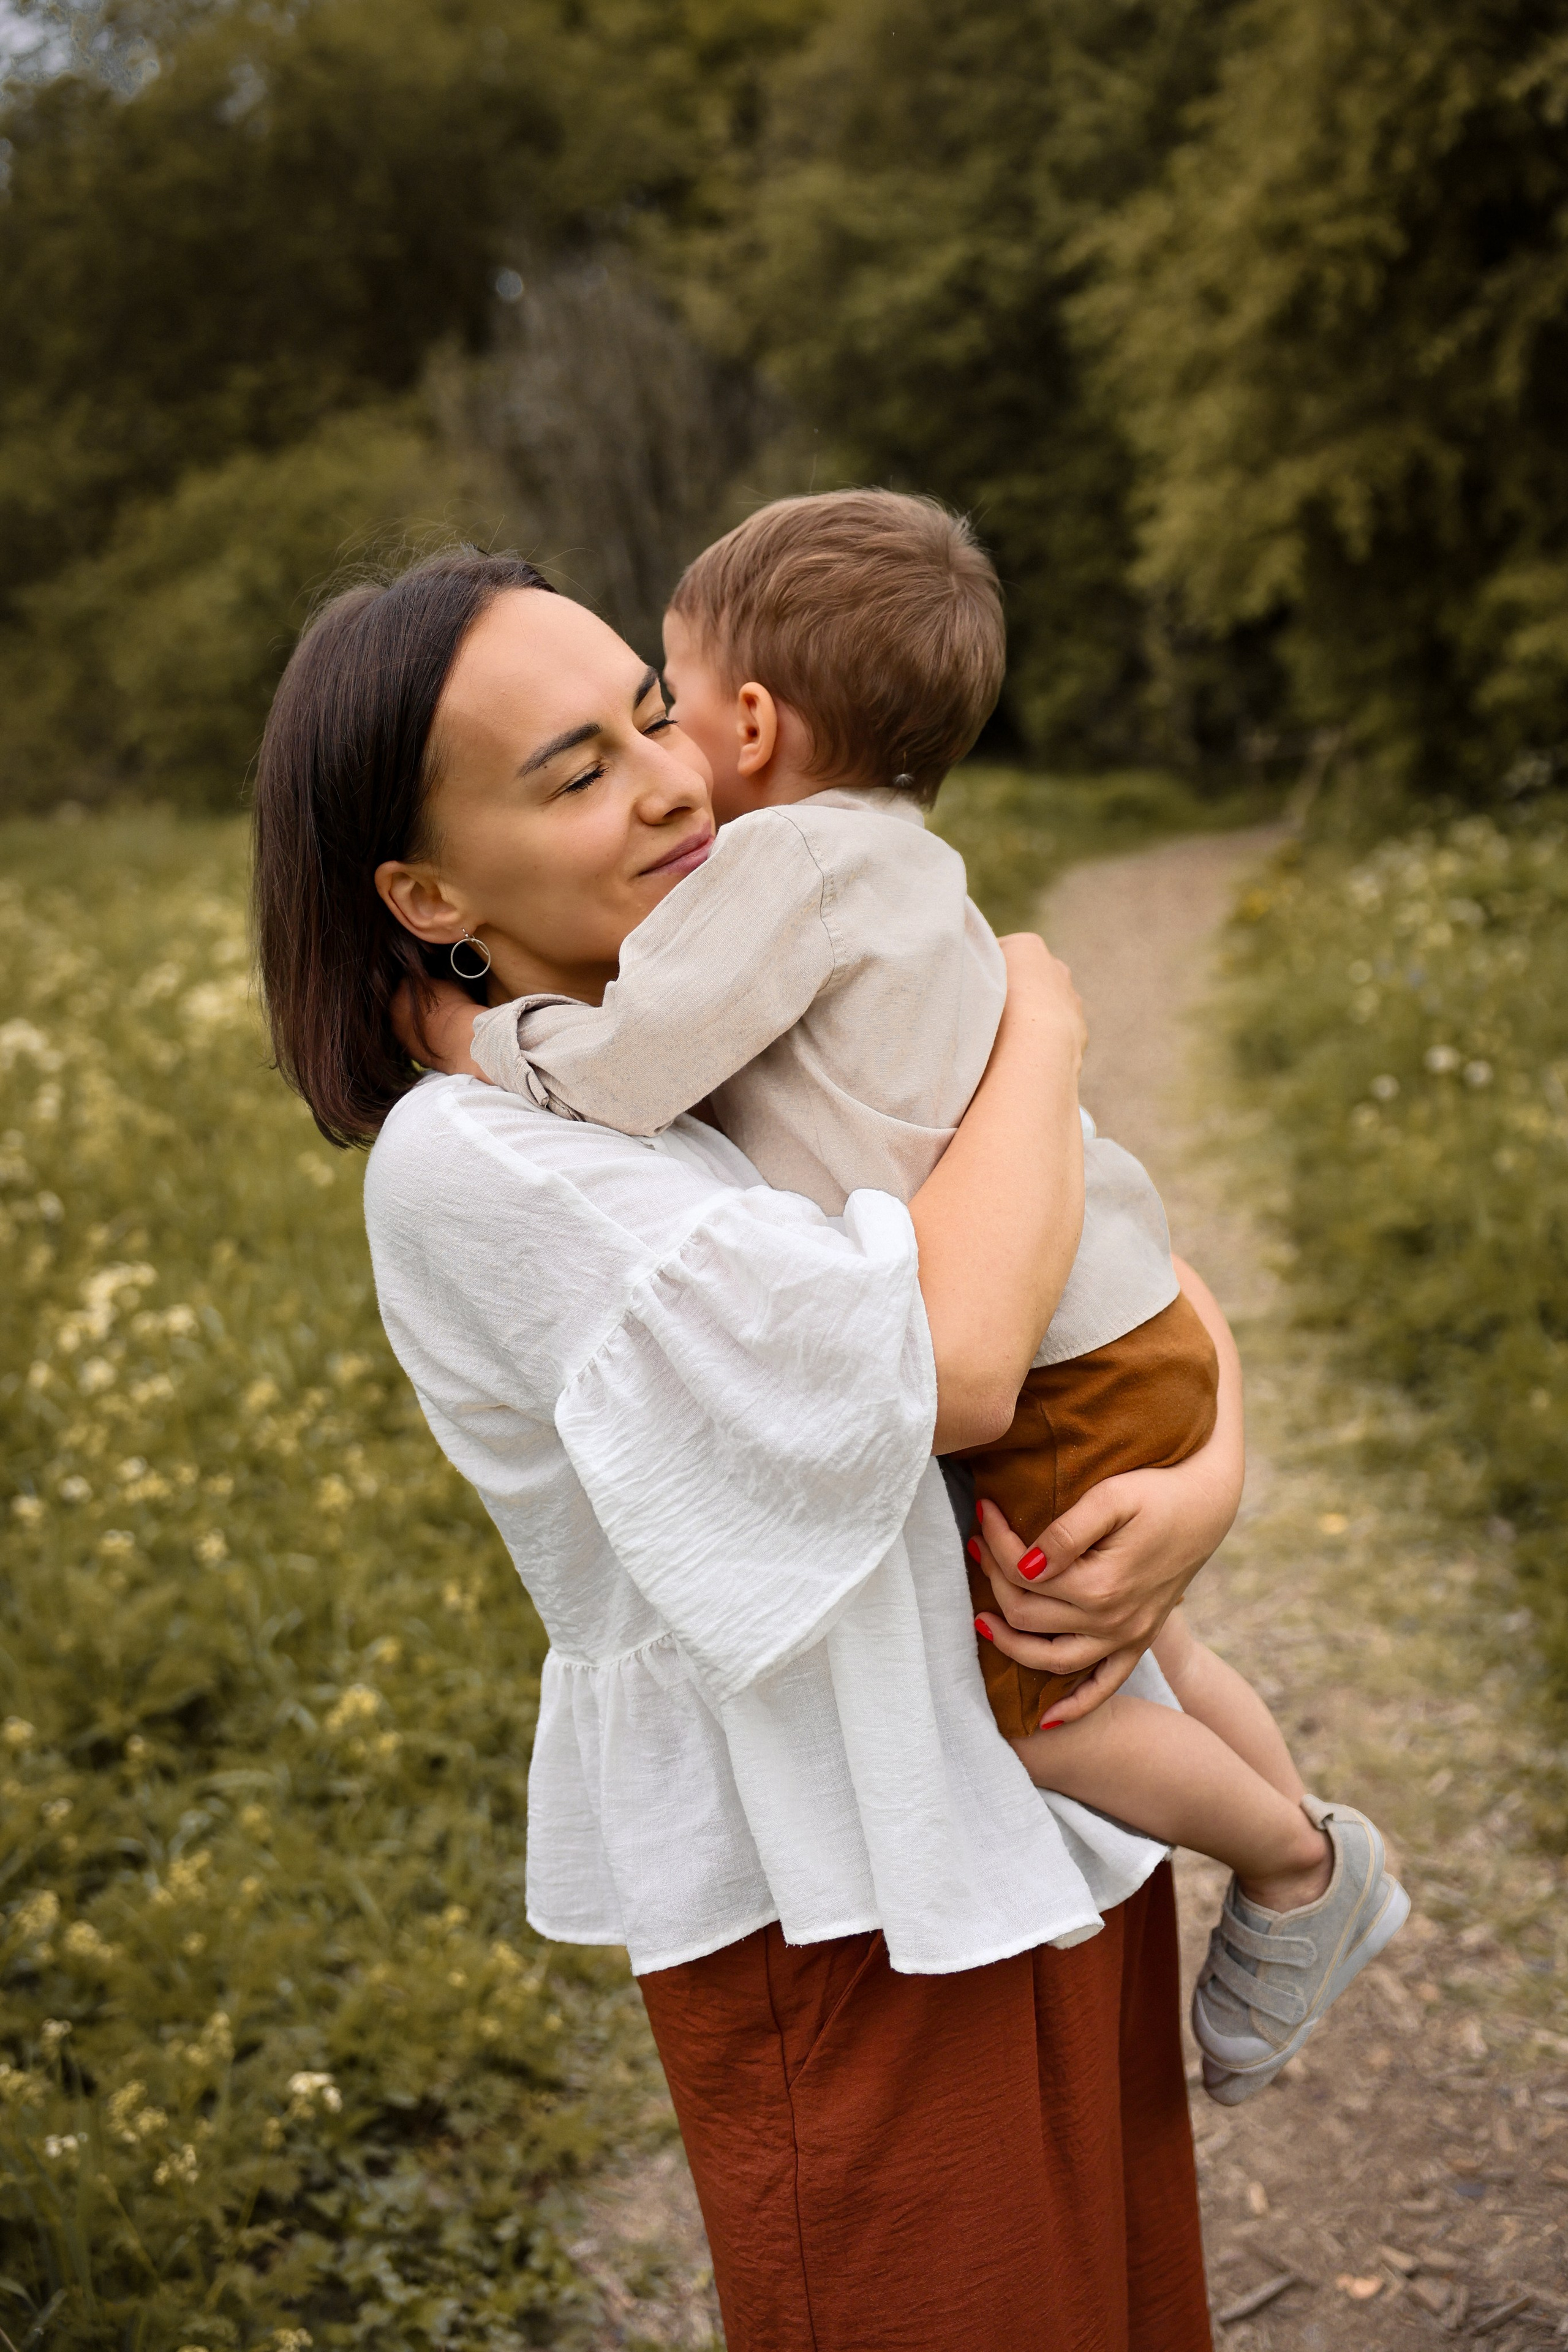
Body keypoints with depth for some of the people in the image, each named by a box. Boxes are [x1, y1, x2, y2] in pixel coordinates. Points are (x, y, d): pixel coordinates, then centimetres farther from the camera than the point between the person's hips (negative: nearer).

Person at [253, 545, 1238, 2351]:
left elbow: (1149, 1281, 9)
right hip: (848, 1906, -7)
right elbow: (950, 1365, -28)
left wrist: (1208, 1481, -12)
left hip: (1059, 1815, 7)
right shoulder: (467, 1156, -20)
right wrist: (1039, 1028, -13)